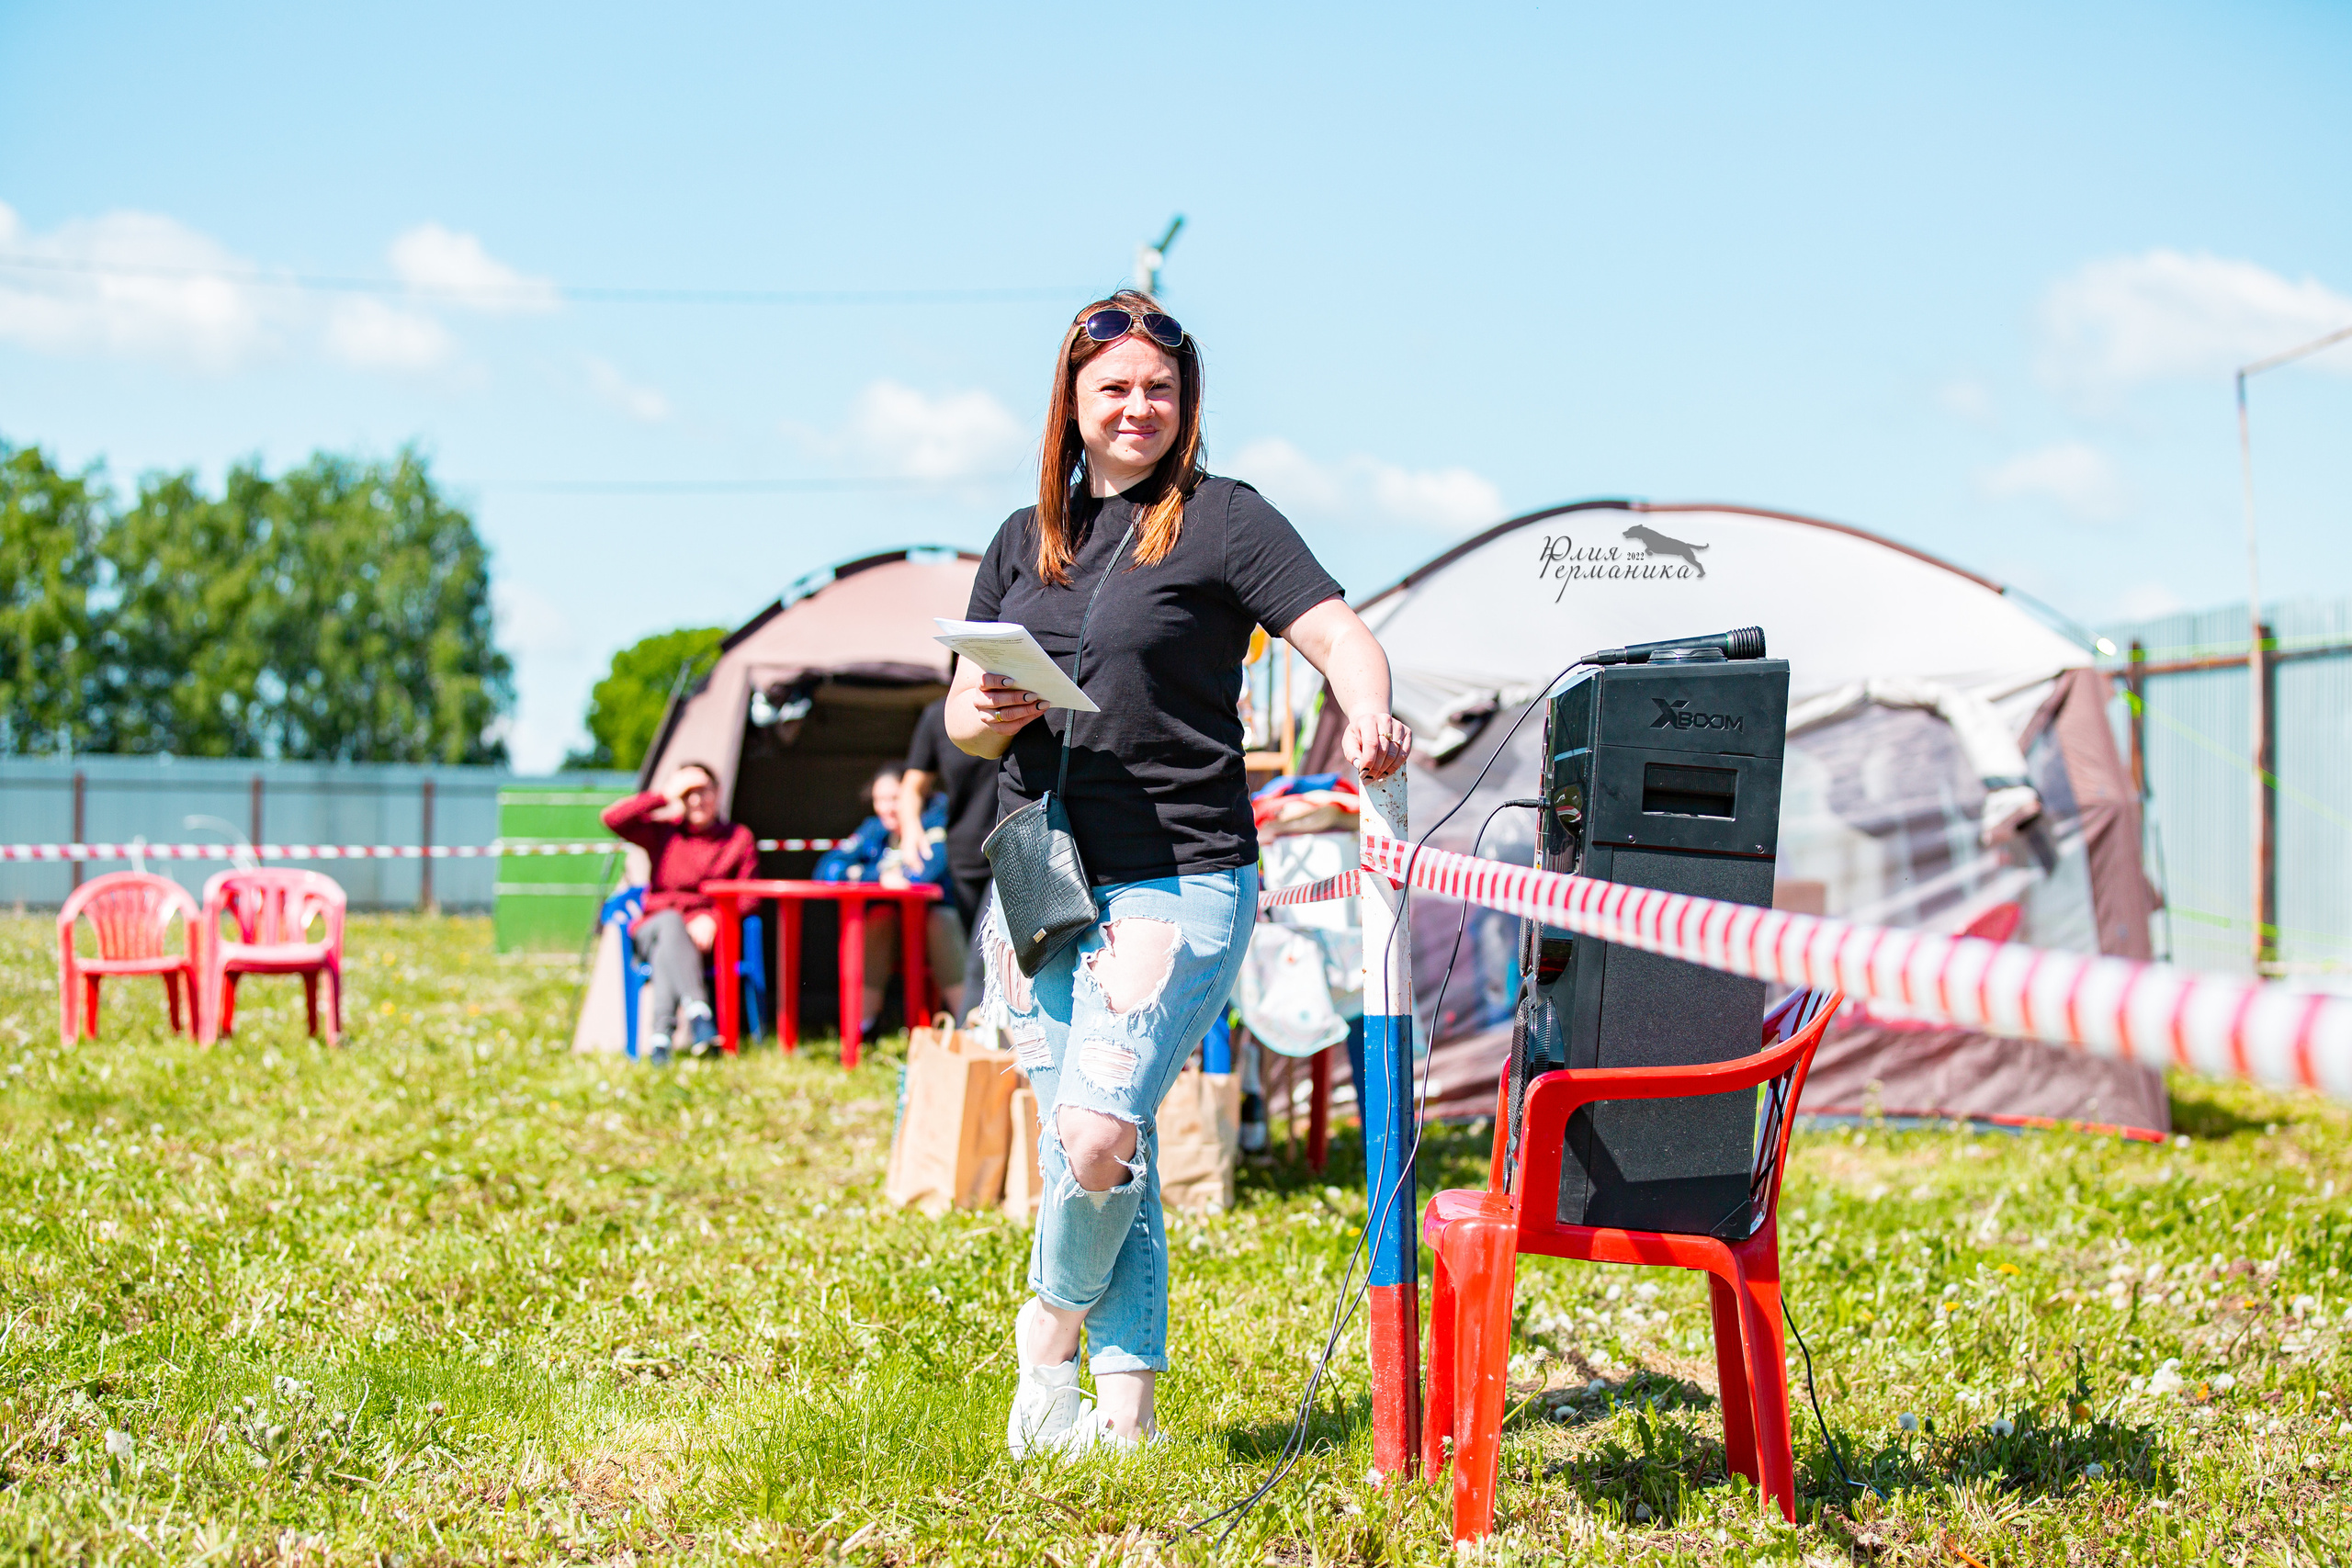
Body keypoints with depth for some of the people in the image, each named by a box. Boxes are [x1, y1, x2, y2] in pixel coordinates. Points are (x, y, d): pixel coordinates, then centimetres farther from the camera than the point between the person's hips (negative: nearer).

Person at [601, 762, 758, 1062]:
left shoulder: (739, 838, 11)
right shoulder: (662, 832, 13)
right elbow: (613, 818, -3)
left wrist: (713, 919, -15)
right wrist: (664, 796, -4)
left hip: (703, 933, -1)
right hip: (652, 928, 1)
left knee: (666, 948, -37)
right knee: (671, 922, -38)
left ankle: (663, 1035, -53)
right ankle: (697, 1013, -57)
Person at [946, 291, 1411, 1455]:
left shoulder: (1222, 519, 0)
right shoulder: (1022, 541, 16)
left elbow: (1339, 635, -9)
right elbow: (964, 718, 19)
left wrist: (1367, 709, -31)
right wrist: (980, 717, -5)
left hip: (1177, 884, -5)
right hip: (1035, 884, 5)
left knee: (1099, 1133, -18)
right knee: (1094, 1159, 7)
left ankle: (1052, 1326, 10)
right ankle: (1123, 1409, 17)